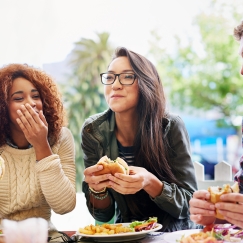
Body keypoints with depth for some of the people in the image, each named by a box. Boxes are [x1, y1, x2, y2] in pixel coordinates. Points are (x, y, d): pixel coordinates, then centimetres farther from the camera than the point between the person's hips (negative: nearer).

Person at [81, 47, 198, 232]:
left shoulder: (171, 127, -14)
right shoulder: (93, 131, -9)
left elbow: (188, 204, -11)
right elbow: (103, 215, -4)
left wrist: (150, 183, -29)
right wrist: (96, 189, -25)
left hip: (174, 232, -2)